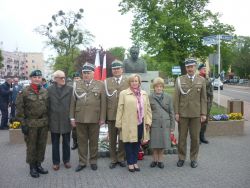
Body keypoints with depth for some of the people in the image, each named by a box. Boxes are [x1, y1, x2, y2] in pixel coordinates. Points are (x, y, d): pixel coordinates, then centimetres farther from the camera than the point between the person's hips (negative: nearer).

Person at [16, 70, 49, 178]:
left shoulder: (45, 92, 7)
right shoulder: (24, 92, -6)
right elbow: (19, 109, -7)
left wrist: (48, 121, 9)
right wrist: (23, 124, -11)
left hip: (44, 123, 4)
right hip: (31, 124, -4)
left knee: (42, 145, 11)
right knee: (31, 146, 5)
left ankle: (38, 164, 26)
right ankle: (32, 167, 18)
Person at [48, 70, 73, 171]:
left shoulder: (70, 89, 1)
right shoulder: (49, 90, 1)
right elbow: (47, 105, 2)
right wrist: (48, 119, -1)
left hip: (66, 120, 0)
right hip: (54, 121, 0)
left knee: (66, 142, 11)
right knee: (55, 143, 10)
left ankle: (66, 160, 26)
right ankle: (56, 162, 22)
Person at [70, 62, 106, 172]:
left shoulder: (100, 85, 2)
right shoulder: (77, 84, 7)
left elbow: (103, 103, 0)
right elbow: (73, 102, 6)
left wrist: (102, 118, -4)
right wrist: (72, 118, 2)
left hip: (94, 118, -1)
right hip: (80, 118, 1)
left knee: (94, 141, 10)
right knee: (81, 141, 8)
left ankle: (93, 161, 23)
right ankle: (82, 162, 20)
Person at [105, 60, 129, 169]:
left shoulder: (128, 81, 4)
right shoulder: (107, 81, 5)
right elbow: (105, 97, -1)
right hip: (111, 114, 0)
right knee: (112, 139, 9)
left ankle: (121, 158, 23)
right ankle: (113, 159, 21)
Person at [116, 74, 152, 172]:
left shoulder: (144, 94, 12)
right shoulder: (123, 93, -1)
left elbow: (148, 108, 12)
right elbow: (120, 109, -2)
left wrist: (148, 121, 4)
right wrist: (119, 123, -4)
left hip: (140, 123, 4)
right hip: (129, 124, -3)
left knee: (137, 144, 11)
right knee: (129, 144, 4)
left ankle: (135, 162, 25)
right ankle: (130, 163, 17)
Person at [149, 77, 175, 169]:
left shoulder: (168, 97, 5)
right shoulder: (150, 98, 2)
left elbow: (171, 112, 6)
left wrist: (172, 126, 3)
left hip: (165, 123, 1)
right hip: (154, 123, -1)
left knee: (163, 142, 7)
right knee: (154, 143, 5)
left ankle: (160, 160, 22)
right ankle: (155, 159, 23)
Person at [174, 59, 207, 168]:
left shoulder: (201, 80, 4)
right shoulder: (180, 80, 2)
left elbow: (203, 98, 4)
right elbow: (176, 98, 0)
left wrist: (203, 113, -1)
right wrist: (176, 113, -5)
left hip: (196, 114, 1)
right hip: (183, 113, 0)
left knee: (195, 137, 8)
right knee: (182, 137, 8)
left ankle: (193, 158, 22)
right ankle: (181, 158, 21)